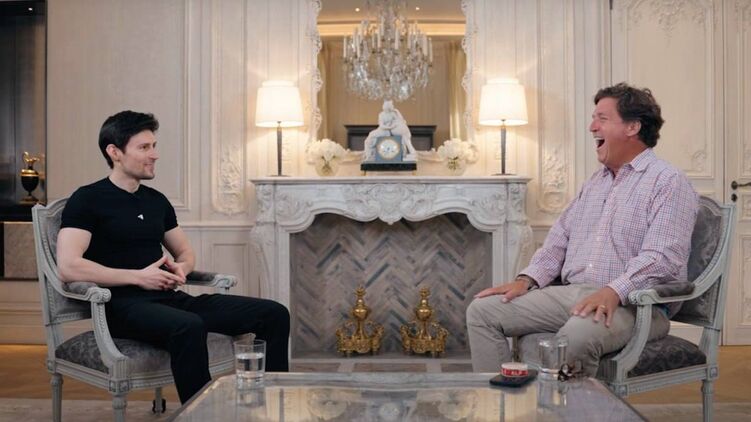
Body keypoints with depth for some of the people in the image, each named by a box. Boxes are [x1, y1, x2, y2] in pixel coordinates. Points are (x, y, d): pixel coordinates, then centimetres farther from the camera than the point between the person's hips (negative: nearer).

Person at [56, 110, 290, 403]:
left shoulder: (156, 200, 19)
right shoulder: (88, 200, -2)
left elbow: (186, 253, 28)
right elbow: (68, 267, -15)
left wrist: (180, 268, 3)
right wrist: (138, 277, -15)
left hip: (170, 298, 7)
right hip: (124, 305, -7)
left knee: (274, 314, -8)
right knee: (189, 327, -41)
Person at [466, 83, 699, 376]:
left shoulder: (669, 183, -3)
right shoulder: (596, 182, 24)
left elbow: (662, 257, -16)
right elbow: (558, 240, 21)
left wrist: (613, 292, -30)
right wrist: (527, 280, 4)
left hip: (632, 304, -8)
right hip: (572, 293, 8)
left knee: (576, 335, -41)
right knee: (482, 311, -5)